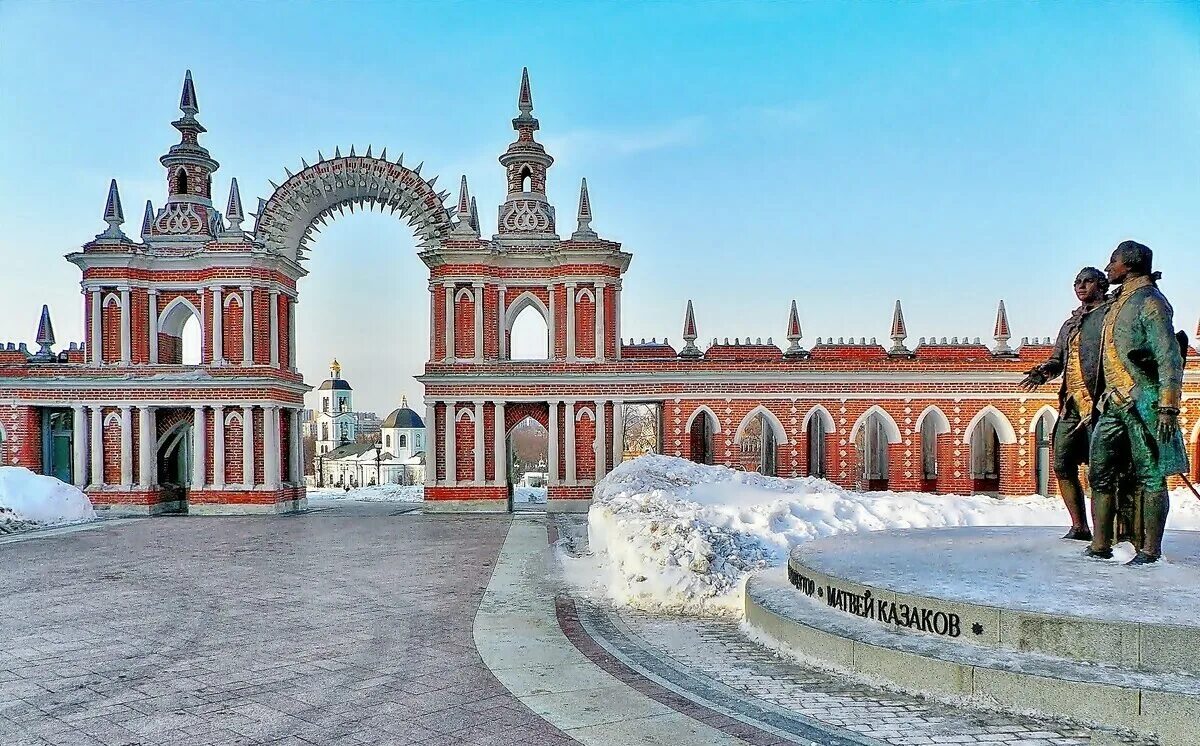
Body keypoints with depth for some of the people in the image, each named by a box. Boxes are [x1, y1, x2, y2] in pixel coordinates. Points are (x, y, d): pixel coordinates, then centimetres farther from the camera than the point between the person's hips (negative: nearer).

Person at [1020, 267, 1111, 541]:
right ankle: (1079, 527, 14)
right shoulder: (1071, 323, 22)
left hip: (1098, 404, -7)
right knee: (1063, 466, 5)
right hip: (1071, 405, 7)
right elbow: (1057, 359, 24)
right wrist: (1042, 372, 1)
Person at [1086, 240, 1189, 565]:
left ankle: (1150, 550, 4)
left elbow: (1170, 359, -14)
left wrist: (1168, 407, -19)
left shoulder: (1150, 302, -8)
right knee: (1100, 472, 5)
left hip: (1144, 402, -9)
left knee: (1149, 476, -2)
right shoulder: (1118, 302, 18)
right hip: (1115, 403, 9)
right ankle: (1100, 546, 10)